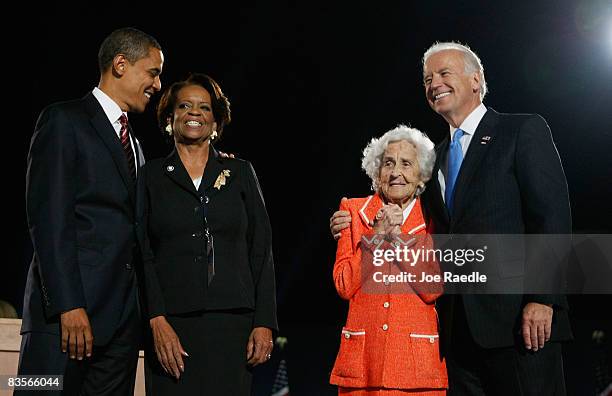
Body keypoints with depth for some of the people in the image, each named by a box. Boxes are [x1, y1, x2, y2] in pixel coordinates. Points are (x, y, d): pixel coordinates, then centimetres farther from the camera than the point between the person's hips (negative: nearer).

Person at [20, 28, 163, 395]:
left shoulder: (135, 144, 23)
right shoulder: (64, 121, -1)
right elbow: (49, 221, -11)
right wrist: (68, 306, -19)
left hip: (124, 319, 7)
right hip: (68, 312, -7)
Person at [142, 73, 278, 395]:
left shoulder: (240, 173, 11)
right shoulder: (151, 176, 8)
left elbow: (261, 252, 8)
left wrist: (264, 323, -1)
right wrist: (157, 321, -11)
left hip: (232, 322, 1)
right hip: (172, 323, -1)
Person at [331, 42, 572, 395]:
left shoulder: (525, 131, 1)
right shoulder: (438, 156, 21)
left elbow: (553, 217, -8)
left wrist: (542, 299, -17)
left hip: (520, 319, -6)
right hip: (460, 326, 6)